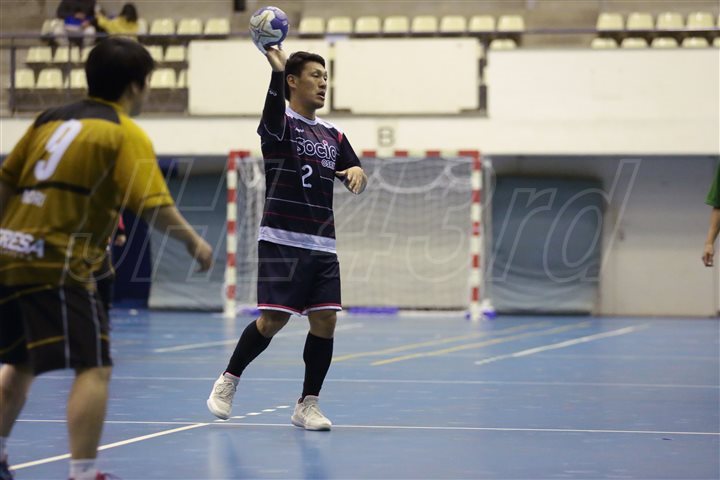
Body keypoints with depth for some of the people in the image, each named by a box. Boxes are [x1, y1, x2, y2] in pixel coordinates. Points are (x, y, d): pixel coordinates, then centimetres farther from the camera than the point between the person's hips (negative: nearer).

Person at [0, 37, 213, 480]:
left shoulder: (52, 119, 16)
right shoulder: (126, 134, -3)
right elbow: (153, 205, -12)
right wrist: (194, 242, 1)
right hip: (58, 265, -8)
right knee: (95, 368, -5)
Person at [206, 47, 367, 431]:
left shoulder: (332, 135, 17)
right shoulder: (281, 123, -2)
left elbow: (355, 178, 19)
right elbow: (272, 117, -27)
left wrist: (357, 172, -7)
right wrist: (277, 69, -45)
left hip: (323, 244, 6)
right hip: (282, 239, -6)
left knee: (325, 320, -3)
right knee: (273, 319, -8)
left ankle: (307, 405, 8)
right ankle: (228, 380, 15)